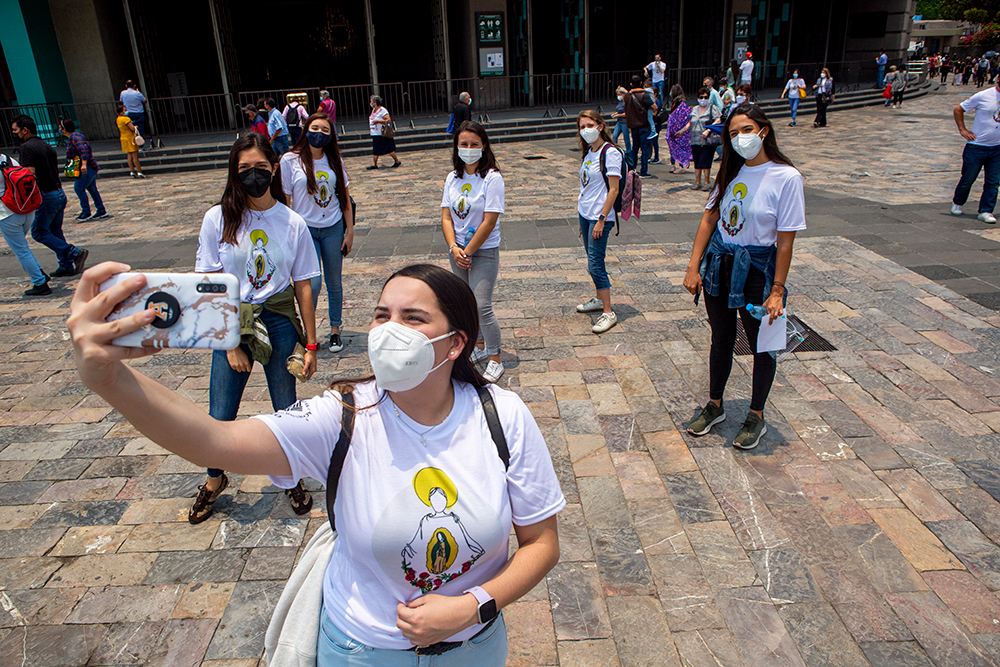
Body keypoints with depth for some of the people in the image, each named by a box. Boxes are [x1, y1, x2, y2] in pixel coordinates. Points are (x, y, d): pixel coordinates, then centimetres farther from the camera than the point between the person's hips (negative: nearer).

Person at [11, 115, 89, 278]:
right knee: (55, 231, 16)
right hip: (59, 193, 8)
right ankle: (67, 266, 16)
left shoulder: (27, 147, -13)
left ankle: (75, 253, -11)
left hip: (47, 196, -8)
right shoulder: (47, 147, 13)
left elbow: (30, 175, -21)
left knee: (39, 232, 2)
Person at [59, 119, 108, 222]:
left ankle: (86, 213, -4)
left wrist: (84, 164, -34)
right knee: (92, 189, 12)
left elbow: (84, 150, -26)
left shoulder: (75, 137, -14)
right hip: (90, 168, 11)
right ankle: (101, 211, 14)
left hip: (86, 168, -11)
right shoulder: (71, 138, 18)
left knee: (78, 188, -9)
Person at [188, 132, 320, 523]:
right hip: (231, 322, 0)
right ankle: (215, 480, 37)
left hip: (279, 321, 0)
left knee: (286, 410, 8)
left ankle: (292, 477, 35)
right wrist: (230, 343, -8)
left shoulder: (293, 223, -3)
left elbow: (303, 287, 1)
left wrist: (310, 344, 2)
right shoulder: (219, 219, -5)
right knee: (220, 417, 6)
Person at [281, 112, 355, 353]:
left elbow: (345, 197, 8)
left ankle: (335, 330, 24)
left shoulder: (334, 161, 4)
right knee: (313, 283, -11)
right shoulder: (290, 160, -5)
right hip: (305, 229, -3)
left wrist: (349, 232, 4)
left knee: (334, 282, 9)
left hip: (333, 228, 3)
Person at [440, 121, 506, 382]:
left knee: (482, 306, -10)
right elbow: (446, 216, 1)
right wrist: (454, 249, -13)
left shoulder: (492, 178, -14)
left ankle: (495, 360, 6)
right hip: (457, 251, 6)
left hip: (484, 252, -6)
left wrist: (467, 251, -14)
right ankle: (479, 346, 37)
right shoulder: (453, 177, 3)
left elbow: (489, 222, -17)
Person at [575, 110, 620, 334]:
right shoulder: (588, 152, 12)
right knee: (592, 261, 16)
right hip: (585, 214, 8)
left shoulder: (610, 153, -13)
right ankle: (599, 299, 32)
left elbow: (613, 190, -16)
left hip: (600, 216, -8)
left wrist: (601, 220, -19)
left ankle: (608, 313, -3)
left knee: (595, 263, -10)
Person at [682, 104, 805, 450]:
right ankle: (715, 405, 34)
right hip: (718, 261, 5)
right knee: (721, 339, 17)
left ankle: (756, 417, 26)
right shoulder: (731, 171, 2)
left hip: (757, 267, -4)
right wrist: (694, 266, -3)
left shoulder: (787, 177, -14)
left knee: (761, 344, 9)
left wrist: (777, 291, -14)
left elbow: (785, 241, -14)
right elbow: (709, 218, 3)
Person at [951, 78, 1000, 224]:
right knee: (968, 179, 6)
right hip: (977, 146, -4)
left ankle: (986, 212, 8)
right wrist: (963, 130, -6)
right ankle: (957, 203, 29)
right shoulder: (983, 96, -9)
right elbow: (958, 110, -1)